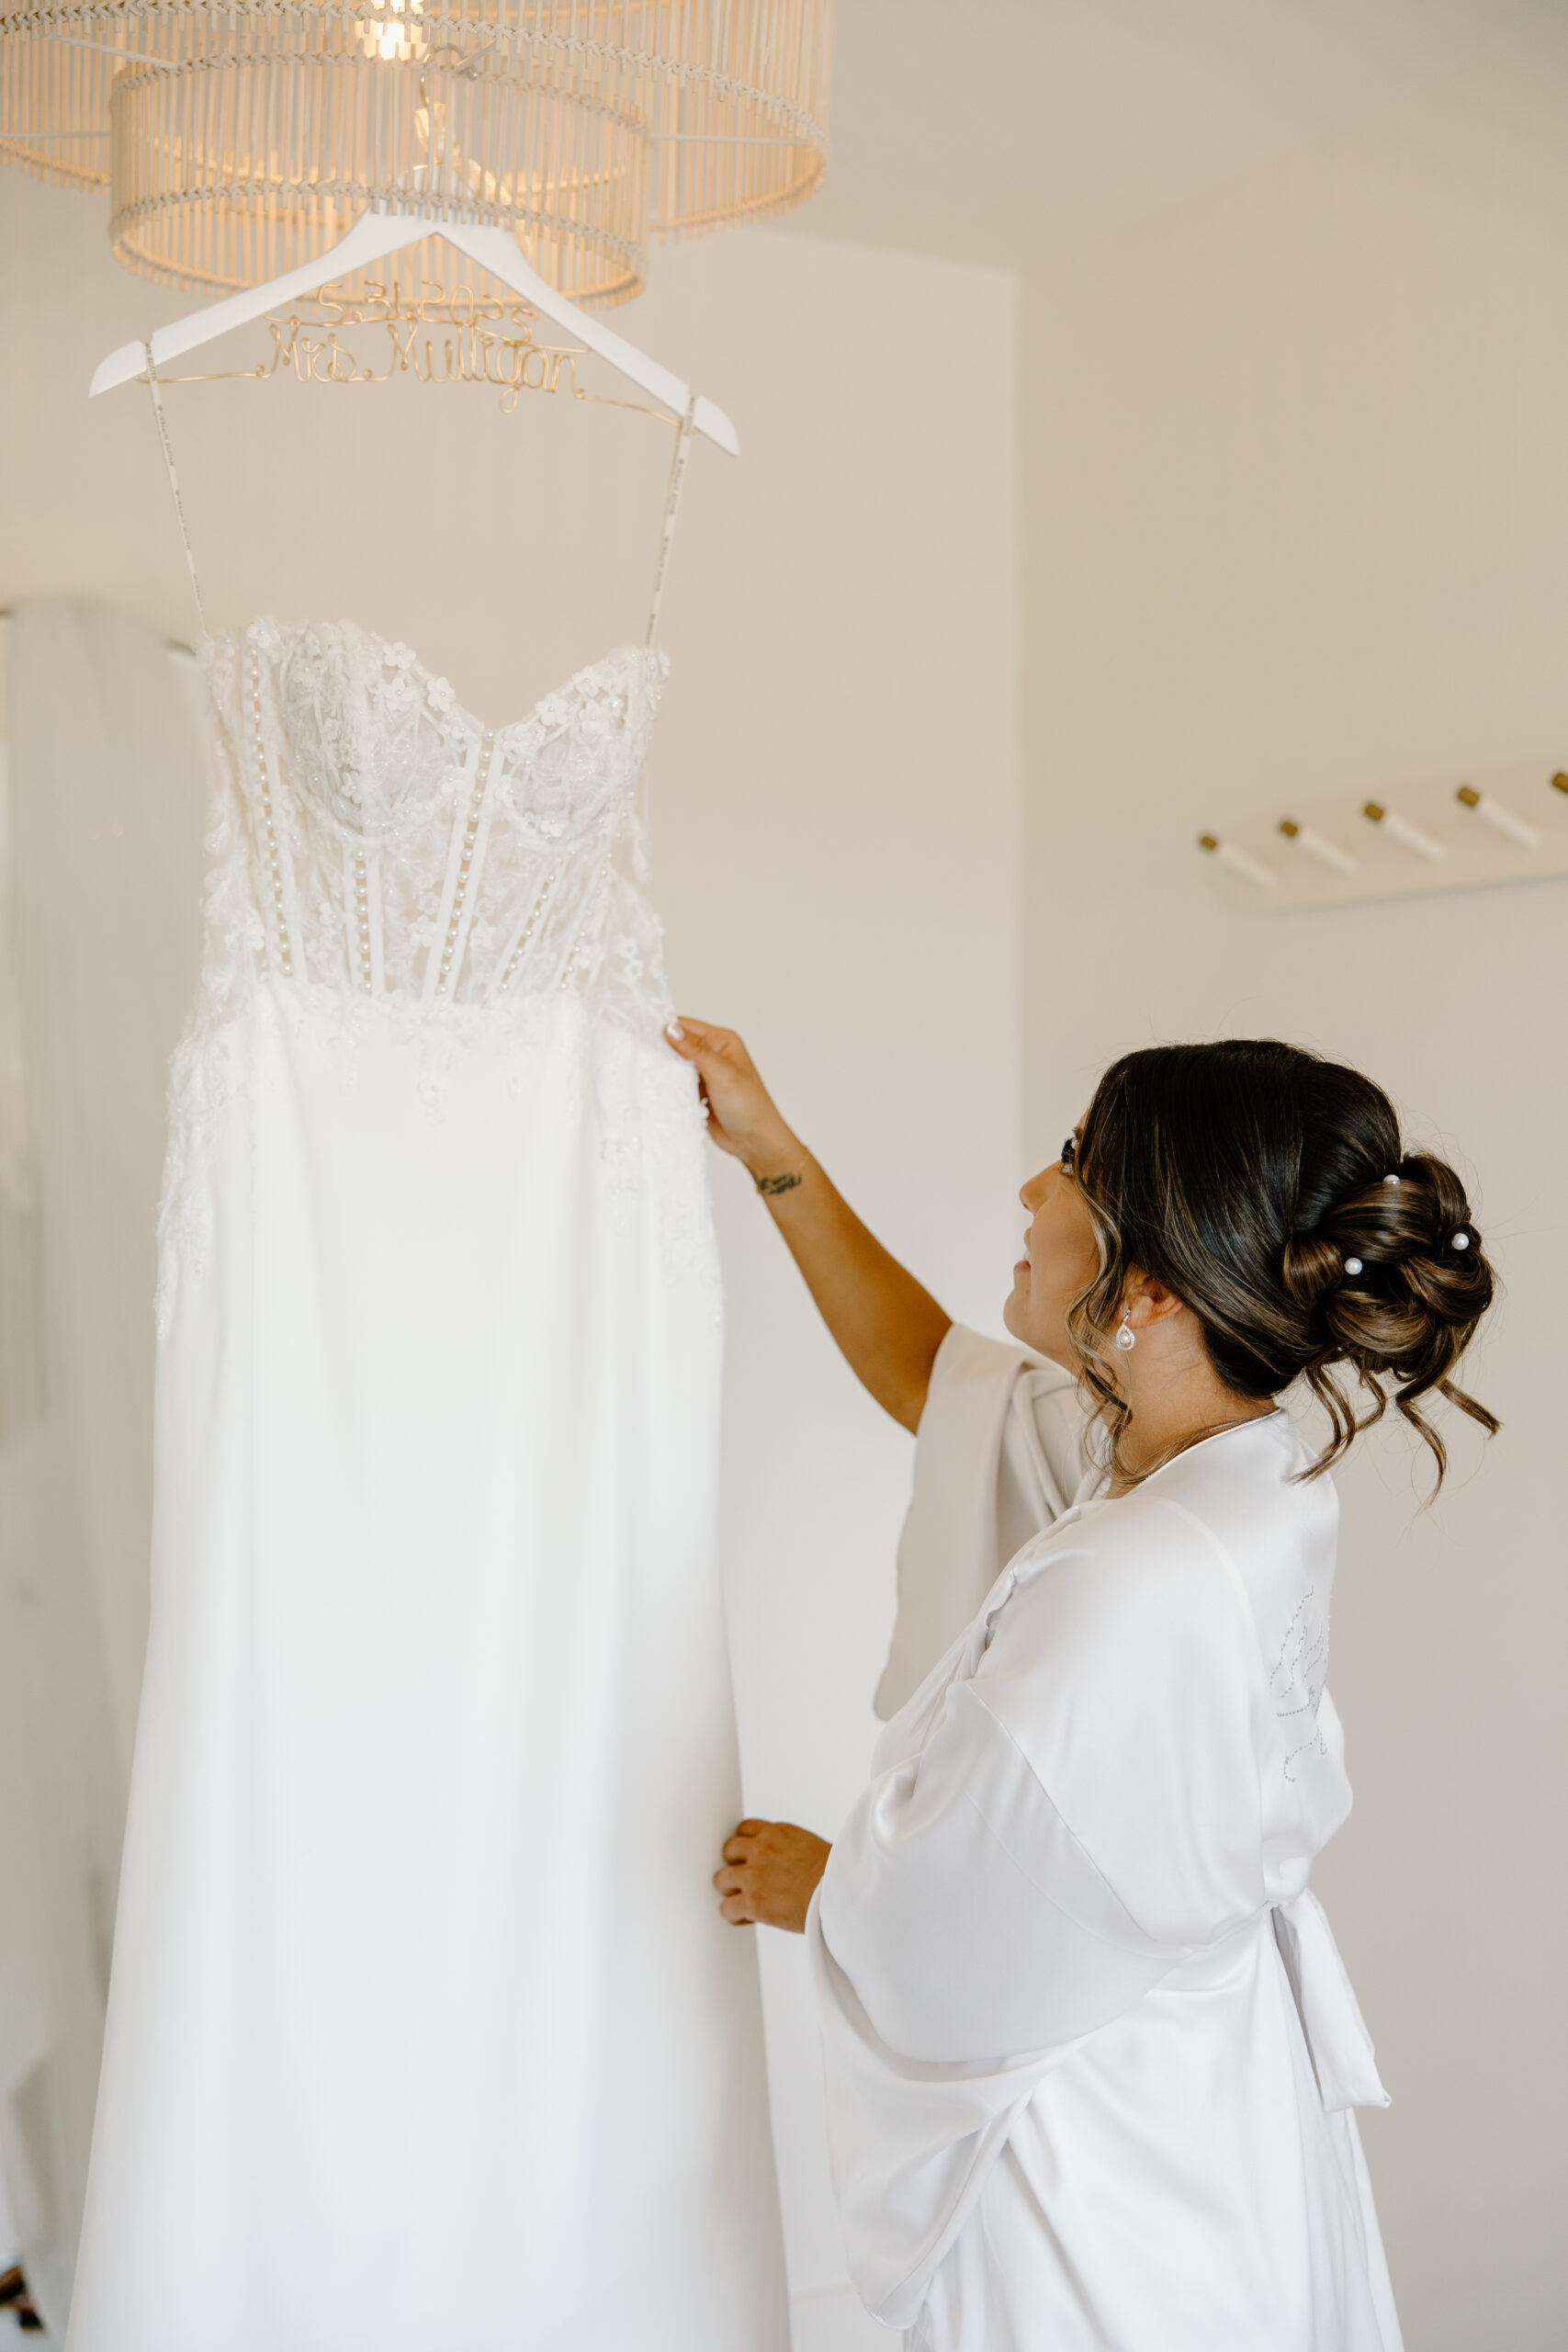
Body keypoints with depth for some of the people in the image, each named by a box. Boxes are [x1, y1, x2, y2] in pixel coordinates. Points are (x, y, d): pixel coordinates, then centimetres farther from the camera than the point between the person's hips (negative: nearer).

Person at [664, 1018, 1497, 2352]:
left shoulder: (1128, 1602, -37)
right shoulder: (1254, 1469, -9)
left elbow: (931, 1949, -23)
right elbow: (931, 1377, 9)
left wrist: (807, 1884, -1)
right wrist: (775, 1157, 8)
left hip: (1107, 2222, -8)